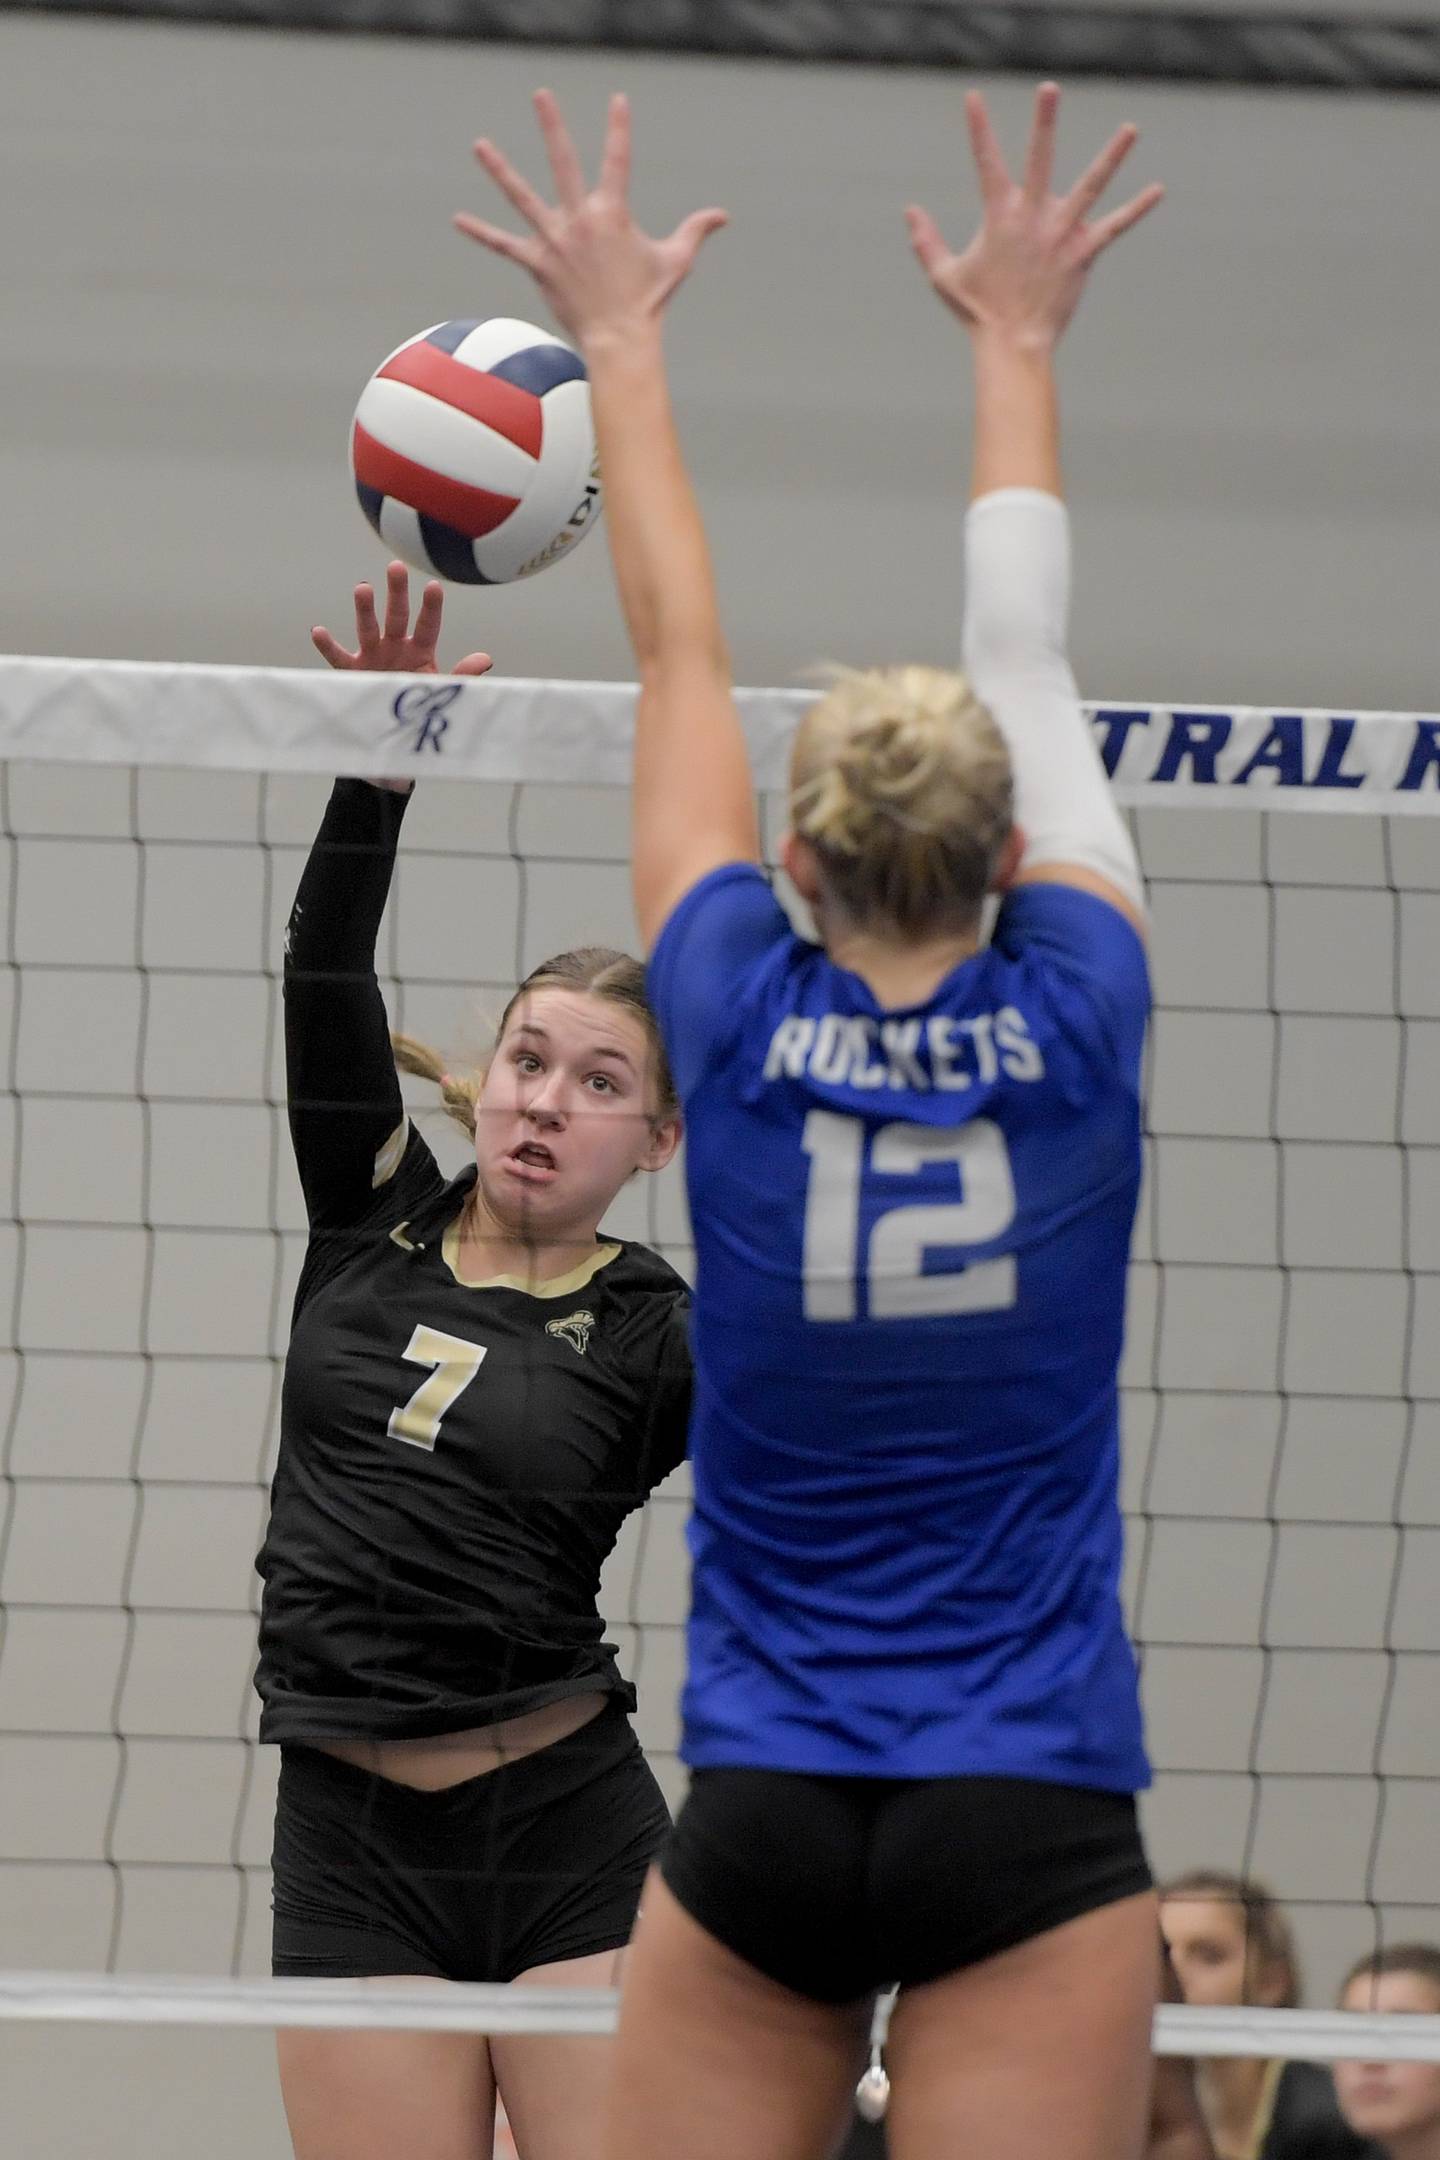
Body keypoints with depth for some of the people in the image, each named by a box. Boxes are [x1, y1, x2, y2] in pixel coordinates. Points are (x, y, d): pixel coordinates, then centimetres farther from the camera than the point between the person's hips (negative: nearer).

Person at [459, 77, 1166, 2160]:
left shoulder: (745, 1031, -2)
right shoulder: (1075, 1028, -2)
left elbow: (678, 657, 11)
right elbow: (1030, 653, 12)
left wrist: (625, 343, 22)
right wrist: (1015, 343, 24)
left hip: (763, 1828, 1)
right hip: (1033, 1830, -1)